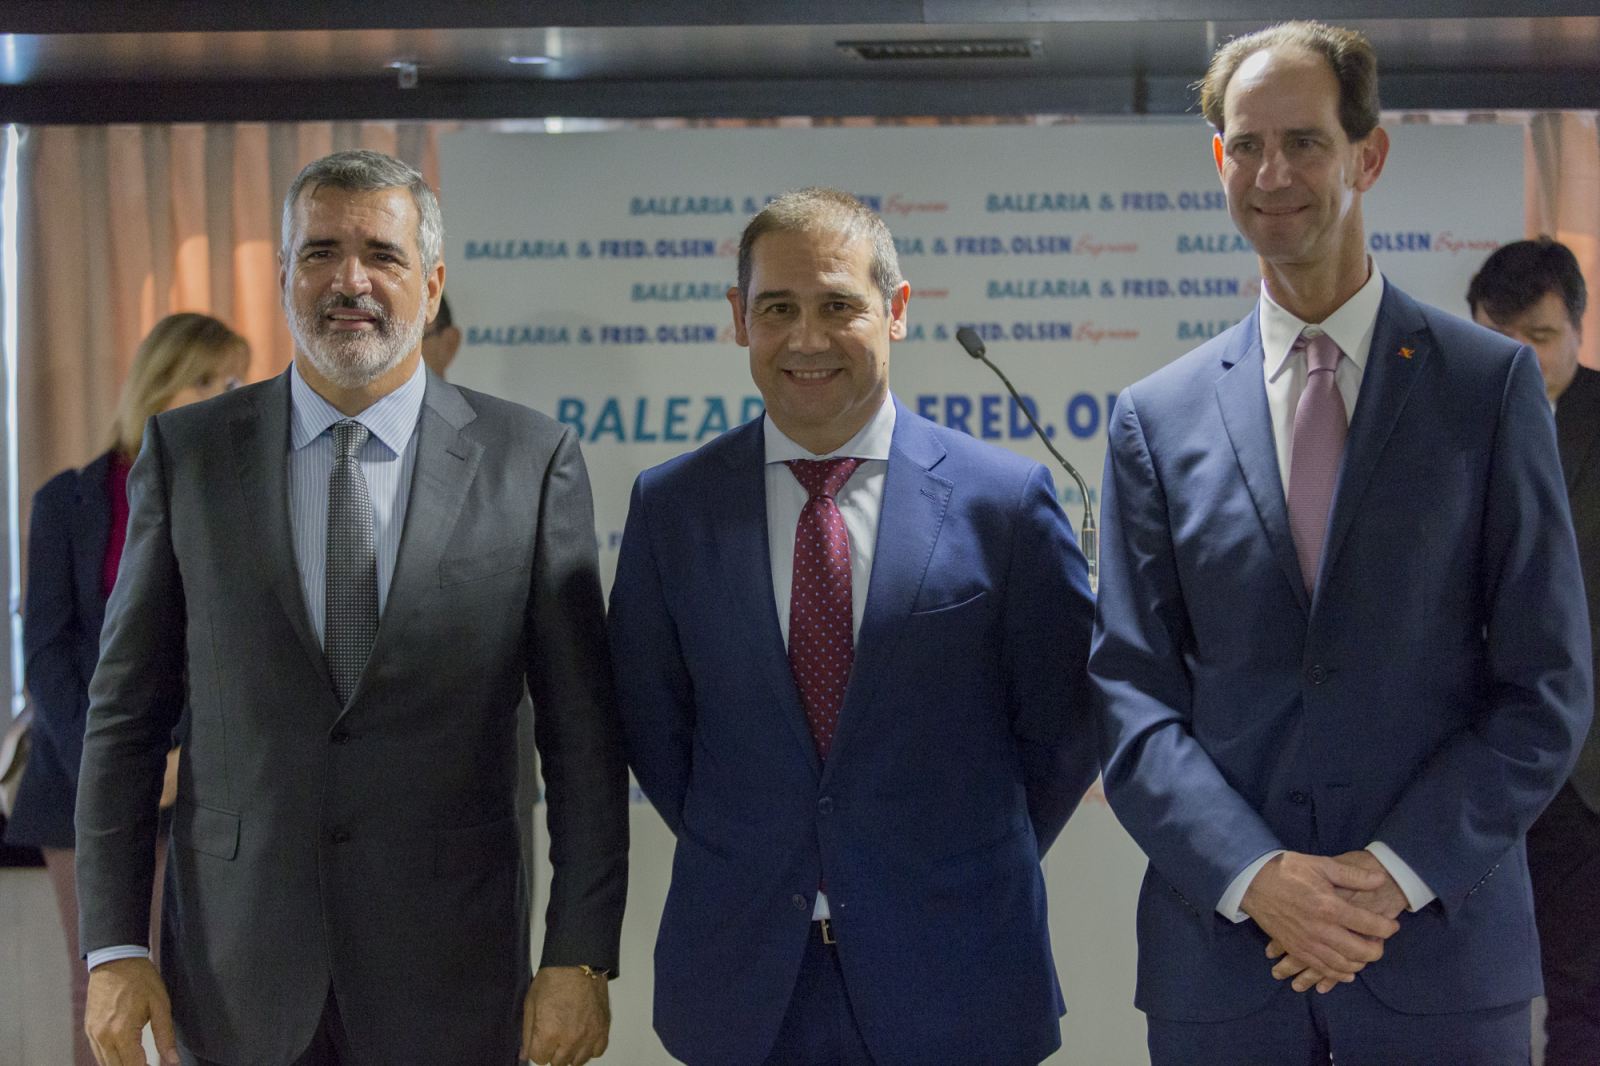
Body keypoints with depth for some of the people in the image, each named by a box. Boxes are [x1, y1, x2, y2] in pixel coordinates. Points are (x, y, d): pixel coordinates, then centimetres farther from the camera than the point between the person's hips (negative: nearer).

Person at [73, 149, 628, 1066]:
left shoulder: (531, 461, -2)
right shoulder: (186, 452, 2)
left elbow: (581, 735, -1)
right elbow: (126, 715, 3)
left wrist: (581, 958, -5)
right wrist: (114, 947, -2)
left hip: (451, 983, -1)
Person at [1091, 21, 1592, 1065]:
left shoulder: (1494, 383, 2)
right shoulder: (1156, 419, 6)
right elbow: (1133, 696, 2)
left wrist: (1397, 871, -12)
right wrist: (1256, 877, -12)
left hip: (1443, 948, -1)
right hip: (1221, 947, 1)